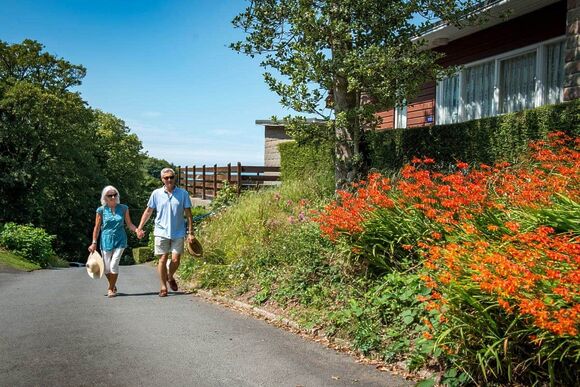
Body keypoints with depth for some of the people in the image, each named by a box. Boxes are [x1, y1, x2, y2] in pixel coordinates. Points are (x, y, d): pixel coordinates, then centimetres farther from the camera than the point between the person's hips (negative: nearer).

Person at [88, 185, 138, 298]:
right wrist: (94, 243, 2)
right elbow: (97, 227, 3)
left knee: (114, 265, -11)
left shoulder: (123, 208, 0)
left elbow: (129, 224, 5)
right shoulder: (101, 210, -2)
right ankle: (113, 285, 32)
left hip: (120, 240, -1)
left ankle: (111, 289, 7)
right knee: (106, 268, 6)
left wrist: (137, 230, -14)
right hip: (106, 241, 1)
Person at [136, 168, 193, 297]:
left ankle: (170, 277, 30)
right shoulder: (156, 194, 1)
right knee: (163, 259, 1)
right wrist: (140, 228, 10)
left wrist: (190, 232, -2)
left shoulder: (183, 193, -1)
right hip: (162, 232, 0)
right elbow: (148, 211, 11)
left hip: (178, 233, 0)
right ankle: (163, 287, 14)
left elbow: (188, 214, 2)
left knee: (176, 259, -1)